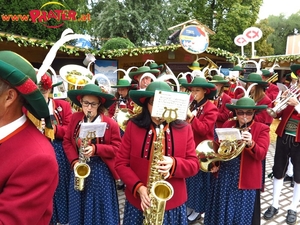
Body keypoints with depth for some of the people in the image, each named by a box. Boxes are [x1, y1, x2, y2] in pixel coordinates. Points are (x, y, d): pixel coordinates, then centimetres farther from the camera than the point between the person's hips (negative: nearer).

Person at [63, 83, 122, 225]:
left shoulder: (110, 124, -13)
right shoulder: (75, 118, 0)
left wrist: (96, 149, -24)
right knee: (79, 207, 18)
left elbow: (117, 148, -10)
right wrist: (74, 161, -10)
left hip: (100, 171, -3)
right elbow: (67, 141, 4)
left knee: (101, 208, 8)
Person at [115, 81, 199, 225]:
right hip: (137, 202, 0)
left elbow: (194, 165, -1)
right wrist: (139, 187, -16)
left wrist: (174, 164, -21)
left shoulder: (184, 129, -3)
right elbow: (121, 163, -3)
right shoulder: (133, 126, -5)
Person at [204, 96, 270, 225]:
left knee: (242, 214, 8)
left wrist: (250, 144, -33)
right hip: (223, 176, 4)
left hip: (246, 179, -3)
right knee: (220, 211, 16)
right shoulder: (227, 125, 4)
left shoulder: (262, 129, -5)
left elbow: (261, 155, -14)